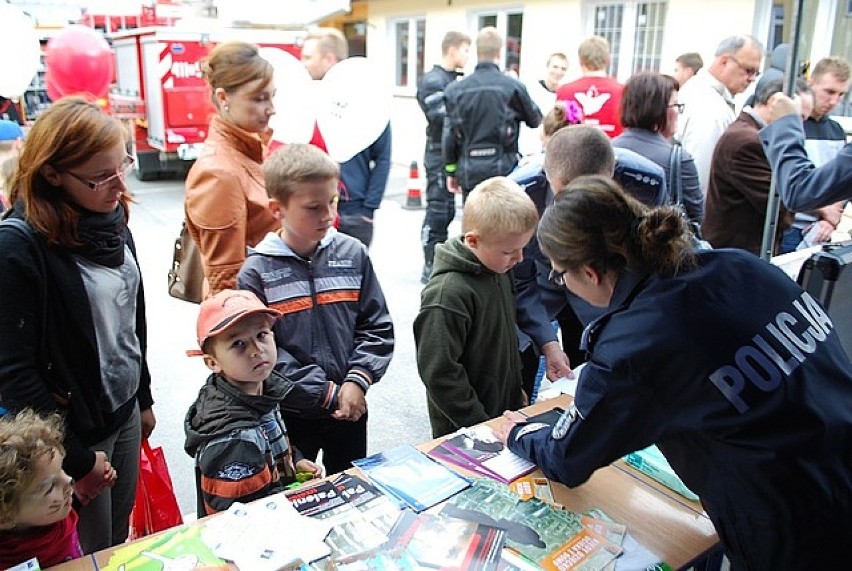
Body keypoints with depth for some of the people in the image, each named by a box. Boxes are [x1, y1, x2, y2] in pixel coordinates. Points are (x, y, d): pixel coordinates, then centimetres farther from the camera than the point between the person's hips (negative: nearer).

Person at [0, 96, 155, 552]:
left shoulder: (113, 218, -2)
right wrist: (76, 459, -16)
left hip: (125, 413, 6)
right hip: (74, 433, -6)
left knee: (121, 539, 22)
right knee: (92, 556, 15)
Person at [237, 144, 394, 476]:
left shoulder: (352, 254, -4)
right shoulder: (258, 272, -13)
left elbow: (377, 326, -1)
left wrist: (358, 380, -15)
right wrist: (328, 394, -17)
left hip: (351, 408, 3)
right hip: (290, 414, -2)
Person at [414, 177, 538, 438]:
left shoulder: (498, 269, 0)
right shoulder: (447, 295, -27)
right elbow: (440, 374, -25)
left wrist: (516, 390, 15)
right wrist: (481, 426, -20)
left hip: (506, 412, 8)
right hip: (465, 430, -7)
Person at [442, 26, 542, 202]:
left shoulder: (456, 89, -1)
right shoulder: (512, 86, -6)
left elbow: (449, 135, 1)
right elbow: (535, 119, 9)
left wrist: (451, 171, 11)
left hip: (469, 170, 2)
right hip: (503, 168, -2)